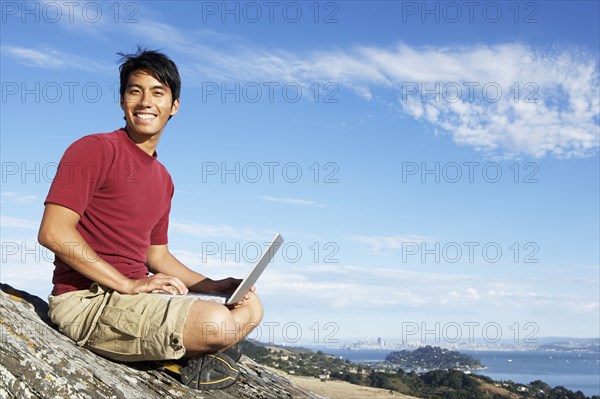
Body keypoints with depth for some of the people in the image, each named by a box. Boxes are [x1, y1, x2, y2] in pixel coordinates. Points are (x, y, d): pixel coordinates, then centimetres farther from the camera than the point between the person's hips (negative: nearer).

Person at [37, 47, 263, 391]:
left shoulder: (163, 179, 16)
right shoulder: (95, 149, -9)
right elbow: (54, 232, -18)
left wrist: (215, 286, 6)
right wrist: (129, 285, -20)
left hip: (135, 295, 9)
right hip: (87, 299, -8)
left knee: (251, 308, 8)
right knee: (218, 323, -27)